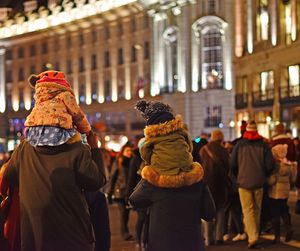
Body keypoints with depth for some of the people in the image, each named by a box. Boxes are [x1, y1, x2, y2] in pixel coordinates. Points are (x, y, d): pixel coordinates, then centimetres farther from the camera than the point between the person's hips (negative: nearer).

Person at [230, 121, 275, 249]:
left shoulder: (239, 145, -3)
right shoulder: (263, 145, -2)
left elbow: (232, 164, -4)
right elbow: (270, 165, -7)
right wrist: (263, 176, 11)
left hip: (243, 182, -2)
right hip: (259, 182, 2)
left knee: (248, 210, -1)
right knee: (257, 209, 16)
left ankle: (252, 237, -14)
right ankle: (255, 234, 27)